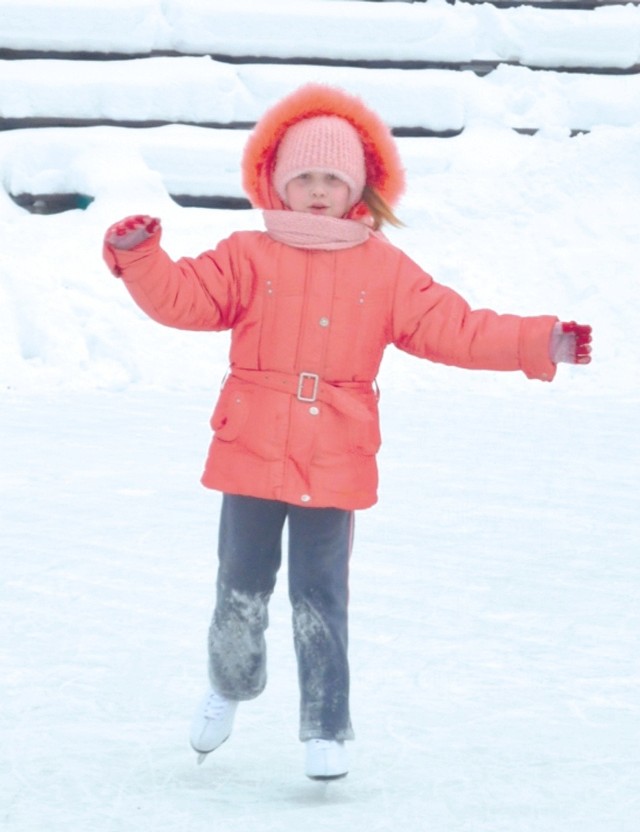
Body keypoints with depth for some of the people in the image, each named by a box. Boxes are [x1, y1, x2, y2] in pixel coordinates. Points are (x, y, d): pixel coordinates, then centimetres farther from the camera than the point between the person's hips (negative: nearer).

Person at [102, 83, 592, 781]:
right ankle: (229, 688, 38)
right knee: (241, 587, 12)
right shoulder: (248, 258, 2)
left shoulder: (385, 270, 4)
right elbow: (182, 298, -8)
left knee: (319, 597, 0)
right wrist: (139, 257, -26)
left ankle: (325, 730, 7)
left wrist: (540, 344, -8)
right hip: (251, 456, 1)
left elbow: (454, 329, 1)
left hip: (335, 464, -1)